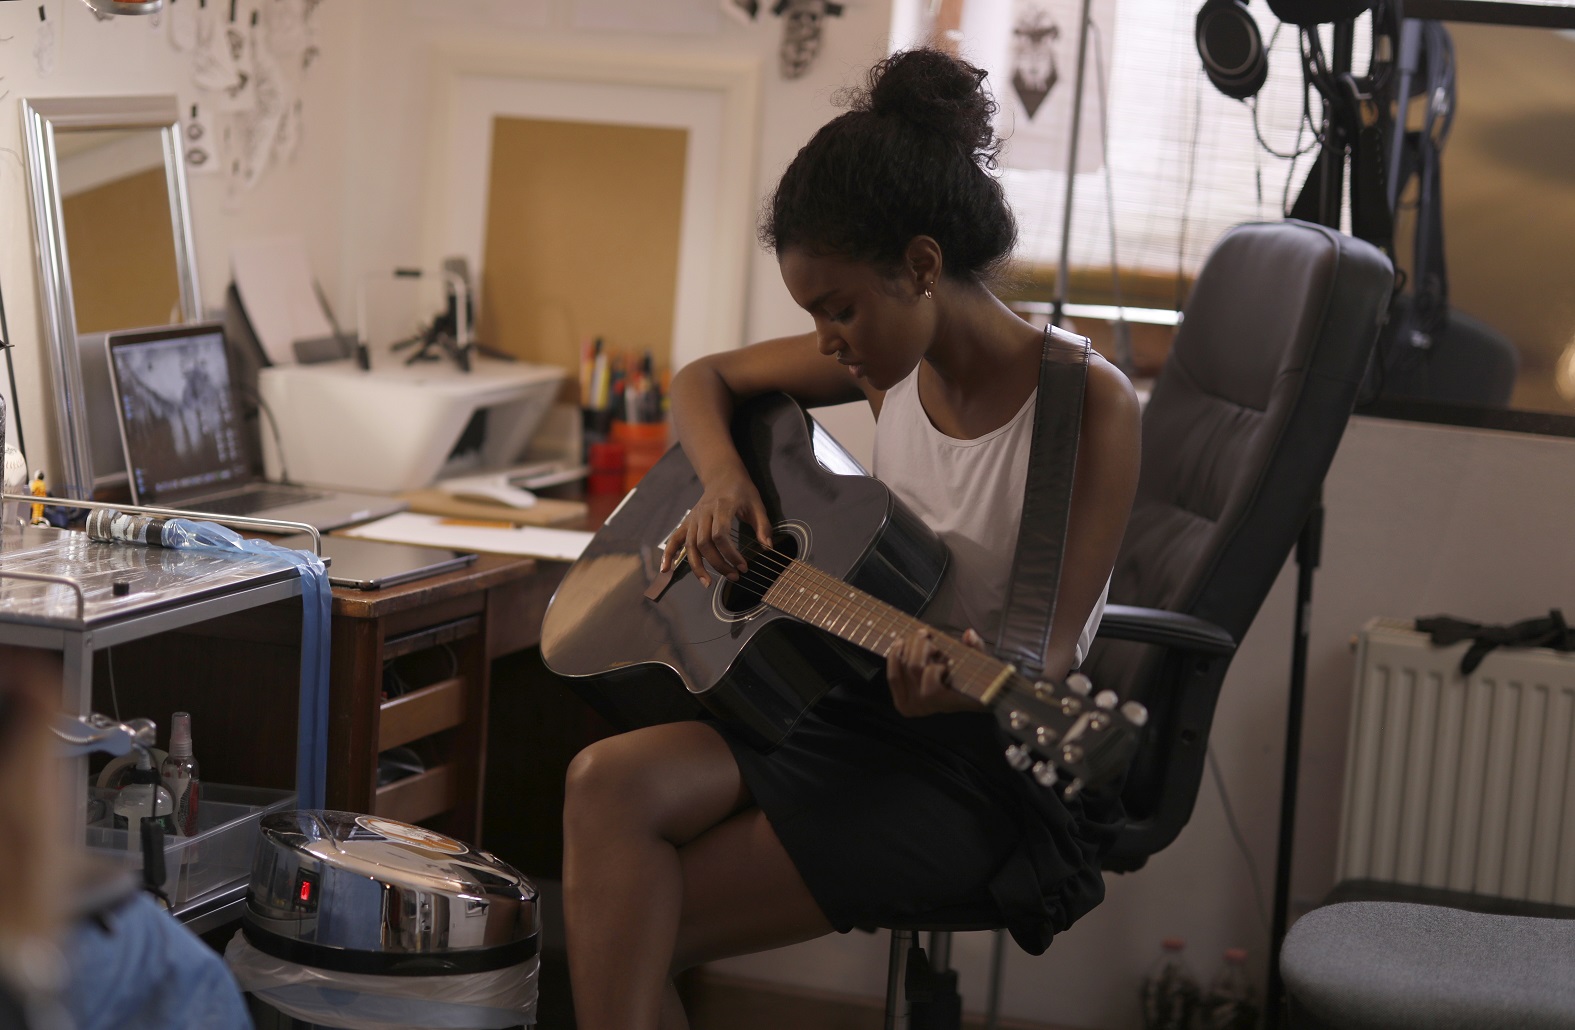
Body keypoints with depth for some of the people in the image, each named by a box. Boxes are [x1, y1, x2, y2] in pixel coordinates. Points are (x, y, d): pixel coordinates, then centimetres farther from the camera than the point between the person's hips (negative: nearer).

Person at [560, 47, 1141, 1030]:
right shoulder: (891, 360, 4)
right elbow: (707, 378, 19)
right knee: (610, 784, -22)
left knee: (635, 932, -16)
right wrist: (721, 477, -3)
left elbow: (1048, 648, -18)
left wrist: (960, 685, -41)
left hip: (986, 761, -7)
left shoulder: (1087, 403, -16)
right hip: (851, 706, 7)